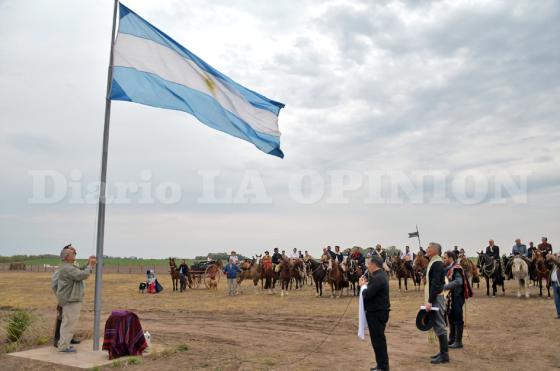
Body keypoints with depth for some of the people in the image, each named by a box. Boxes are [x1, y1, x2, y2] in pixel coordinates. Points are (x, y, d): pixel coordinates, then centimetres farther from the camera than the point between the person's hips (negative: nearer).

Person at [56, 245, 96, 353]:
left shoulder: (70, 266, 15)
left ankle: (63, 343, 29)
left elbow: (81, 271, 14)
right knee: (70, 323, -7)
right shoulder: (67, 268, -19)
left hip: (69, 299, 11)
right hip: (70, 299, -11)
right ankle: (64, 346, -2)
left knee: (67, 322, 19)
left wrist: (89, 264, -1)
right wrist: (90, 266, -13)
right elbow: (82, 275, -27)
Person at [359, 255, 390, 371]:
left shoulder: (378, 278, -22)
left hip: (377, 313, -11)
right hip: (378, 311, 11)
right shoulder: (380, 275, 12)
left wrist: (363, 285, -9)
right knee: (378, 339, 18)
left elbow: (367, 295, -25)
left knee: (378, 339, -2)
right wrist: (366, 284, 0)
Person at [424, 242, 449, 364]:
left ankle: (444, 355, 0)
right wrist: (430, 300, 17)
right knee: (438, 325, 15)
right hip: (435, 298, 10)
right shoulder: (434, 262, 14)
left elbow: (436, 284, -22)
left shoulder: (437, 263, -16)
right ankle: (443, 352, 23)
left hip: (436, 298, -10)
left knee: (439, 326, -6)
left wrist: (430, 301, -23)